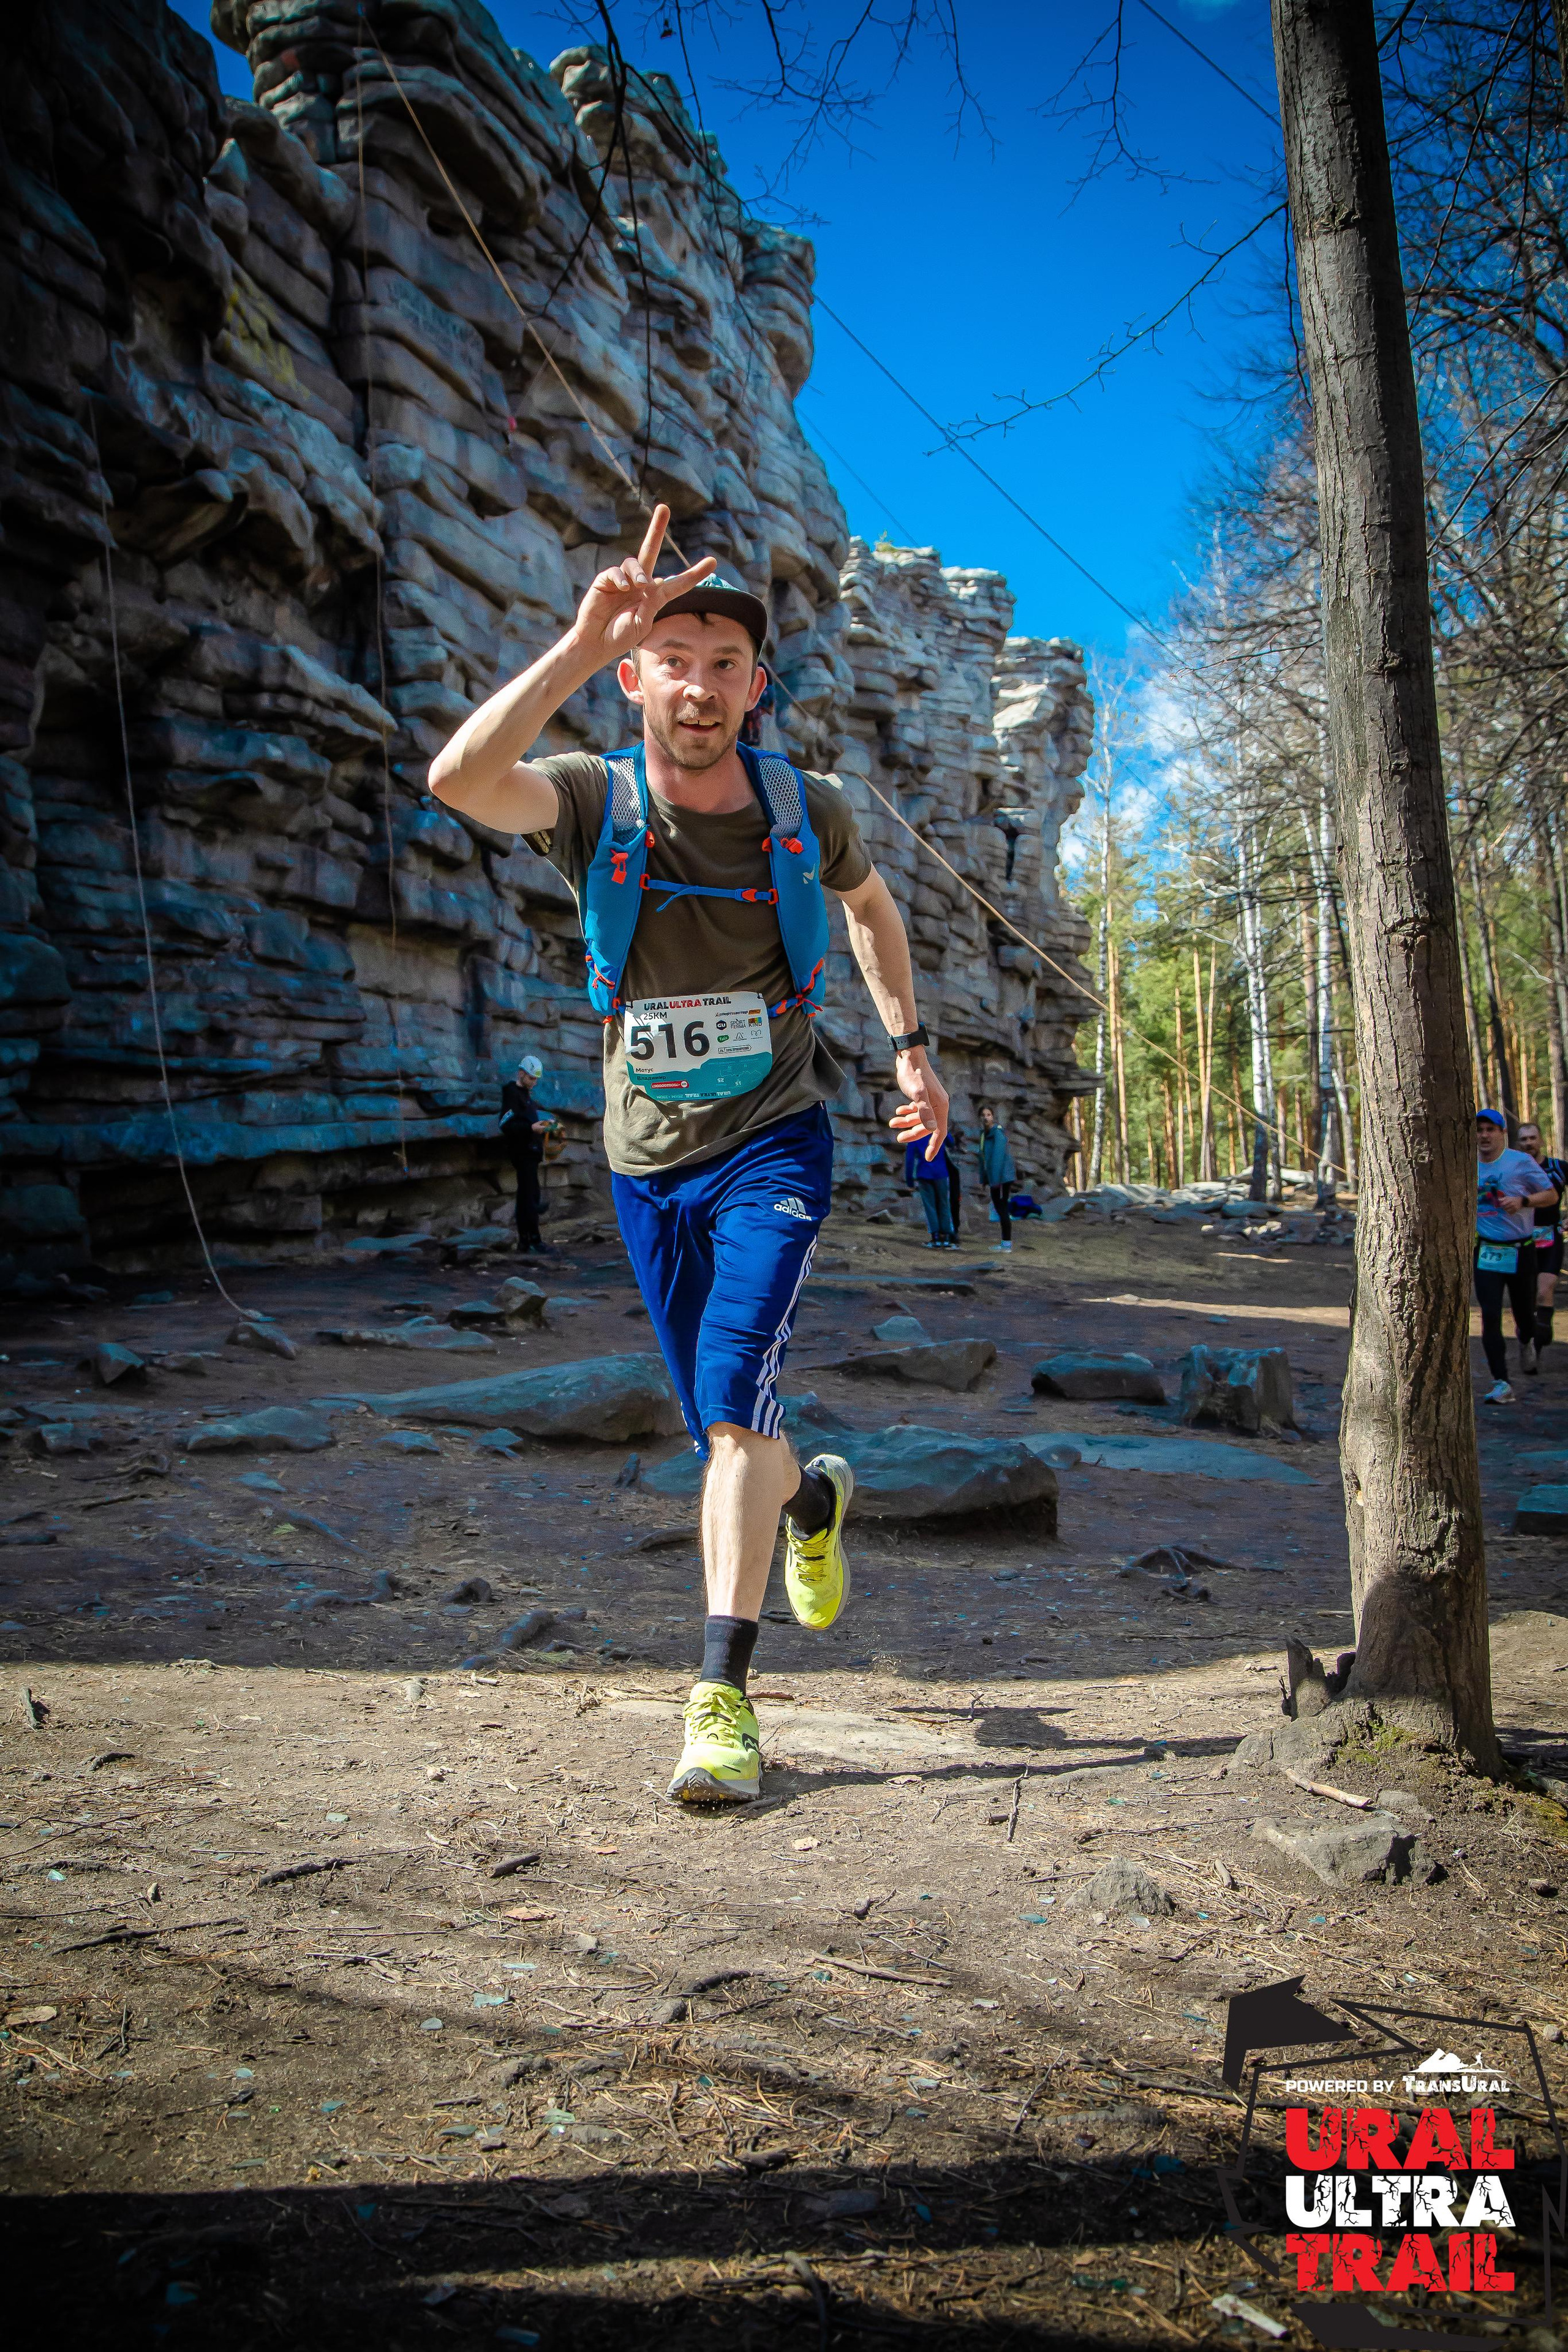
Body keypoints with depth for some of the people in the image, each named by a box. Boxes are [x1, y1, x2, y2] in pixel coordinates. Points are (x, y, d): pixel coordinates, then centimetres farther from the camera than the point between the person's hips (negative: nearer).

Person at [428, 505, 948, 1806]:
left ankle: (722, 1698, -11)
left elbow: (870, 903, 16)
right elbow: (460, 777, -34)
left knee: (734, 1401, -18)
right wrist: (582, 641, -41)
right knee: (724, 1431, 13)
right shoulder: (594, 801, -12)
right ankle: (815, 1499, 48)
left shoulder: (807, 811, -6)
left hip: (772, 1143, -1)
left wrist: (911, 1048, 11)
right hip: (649, 1161, 2)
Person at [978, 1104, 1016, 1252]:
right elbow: (984, 1158, 14)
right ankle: (1005, 1242, 19)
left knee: (1002, 1209, -6)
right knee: (999, 1208, 12)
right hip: (994, 1178, 9)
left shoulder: (998, 1133, -15)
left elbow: (998, 1157, -21)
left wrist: (995, 1179, -24)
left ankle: (1007, 1243, -2)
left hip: (1003, 1177, -9)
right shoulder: (985, 1134, 12)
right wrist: (984, 1180, 11)